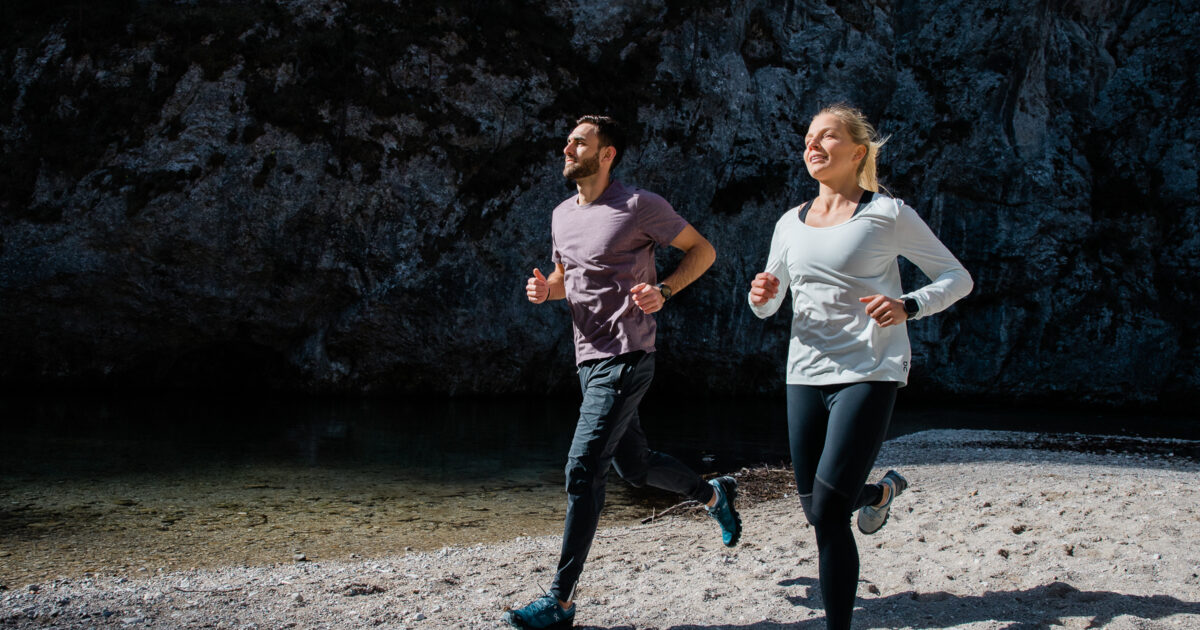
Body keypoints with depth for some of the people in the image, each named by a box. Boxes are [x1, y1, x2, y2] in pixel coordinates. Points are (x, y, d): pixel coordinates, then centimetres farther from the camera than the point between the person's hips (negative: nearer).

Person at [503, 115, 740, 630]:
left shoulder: (639, 206, -8)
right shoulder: (561, 215, 13)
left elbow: (702, 250, -1)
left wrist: (663, 291, -17)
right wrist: (545, 288, 3)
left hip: (625, 359, -8)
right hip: (589, 360, 8)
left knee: (582, 471, -13)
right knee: (634, 467, 18)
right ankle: (714, 495, 44)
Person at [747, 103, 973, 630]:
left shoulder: (887, 214, -1)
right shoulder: (790, 224, 12)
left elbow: (958, 278, 3)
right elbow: (768, 304, 21)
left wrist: (908, 306, -17)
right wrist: (761, 297, -4)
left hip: (868, 373, -5)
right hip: (805, 374, 5)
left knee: (827, 513, -15)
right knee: (815, 511, 11)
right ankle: (882, 490, 43)